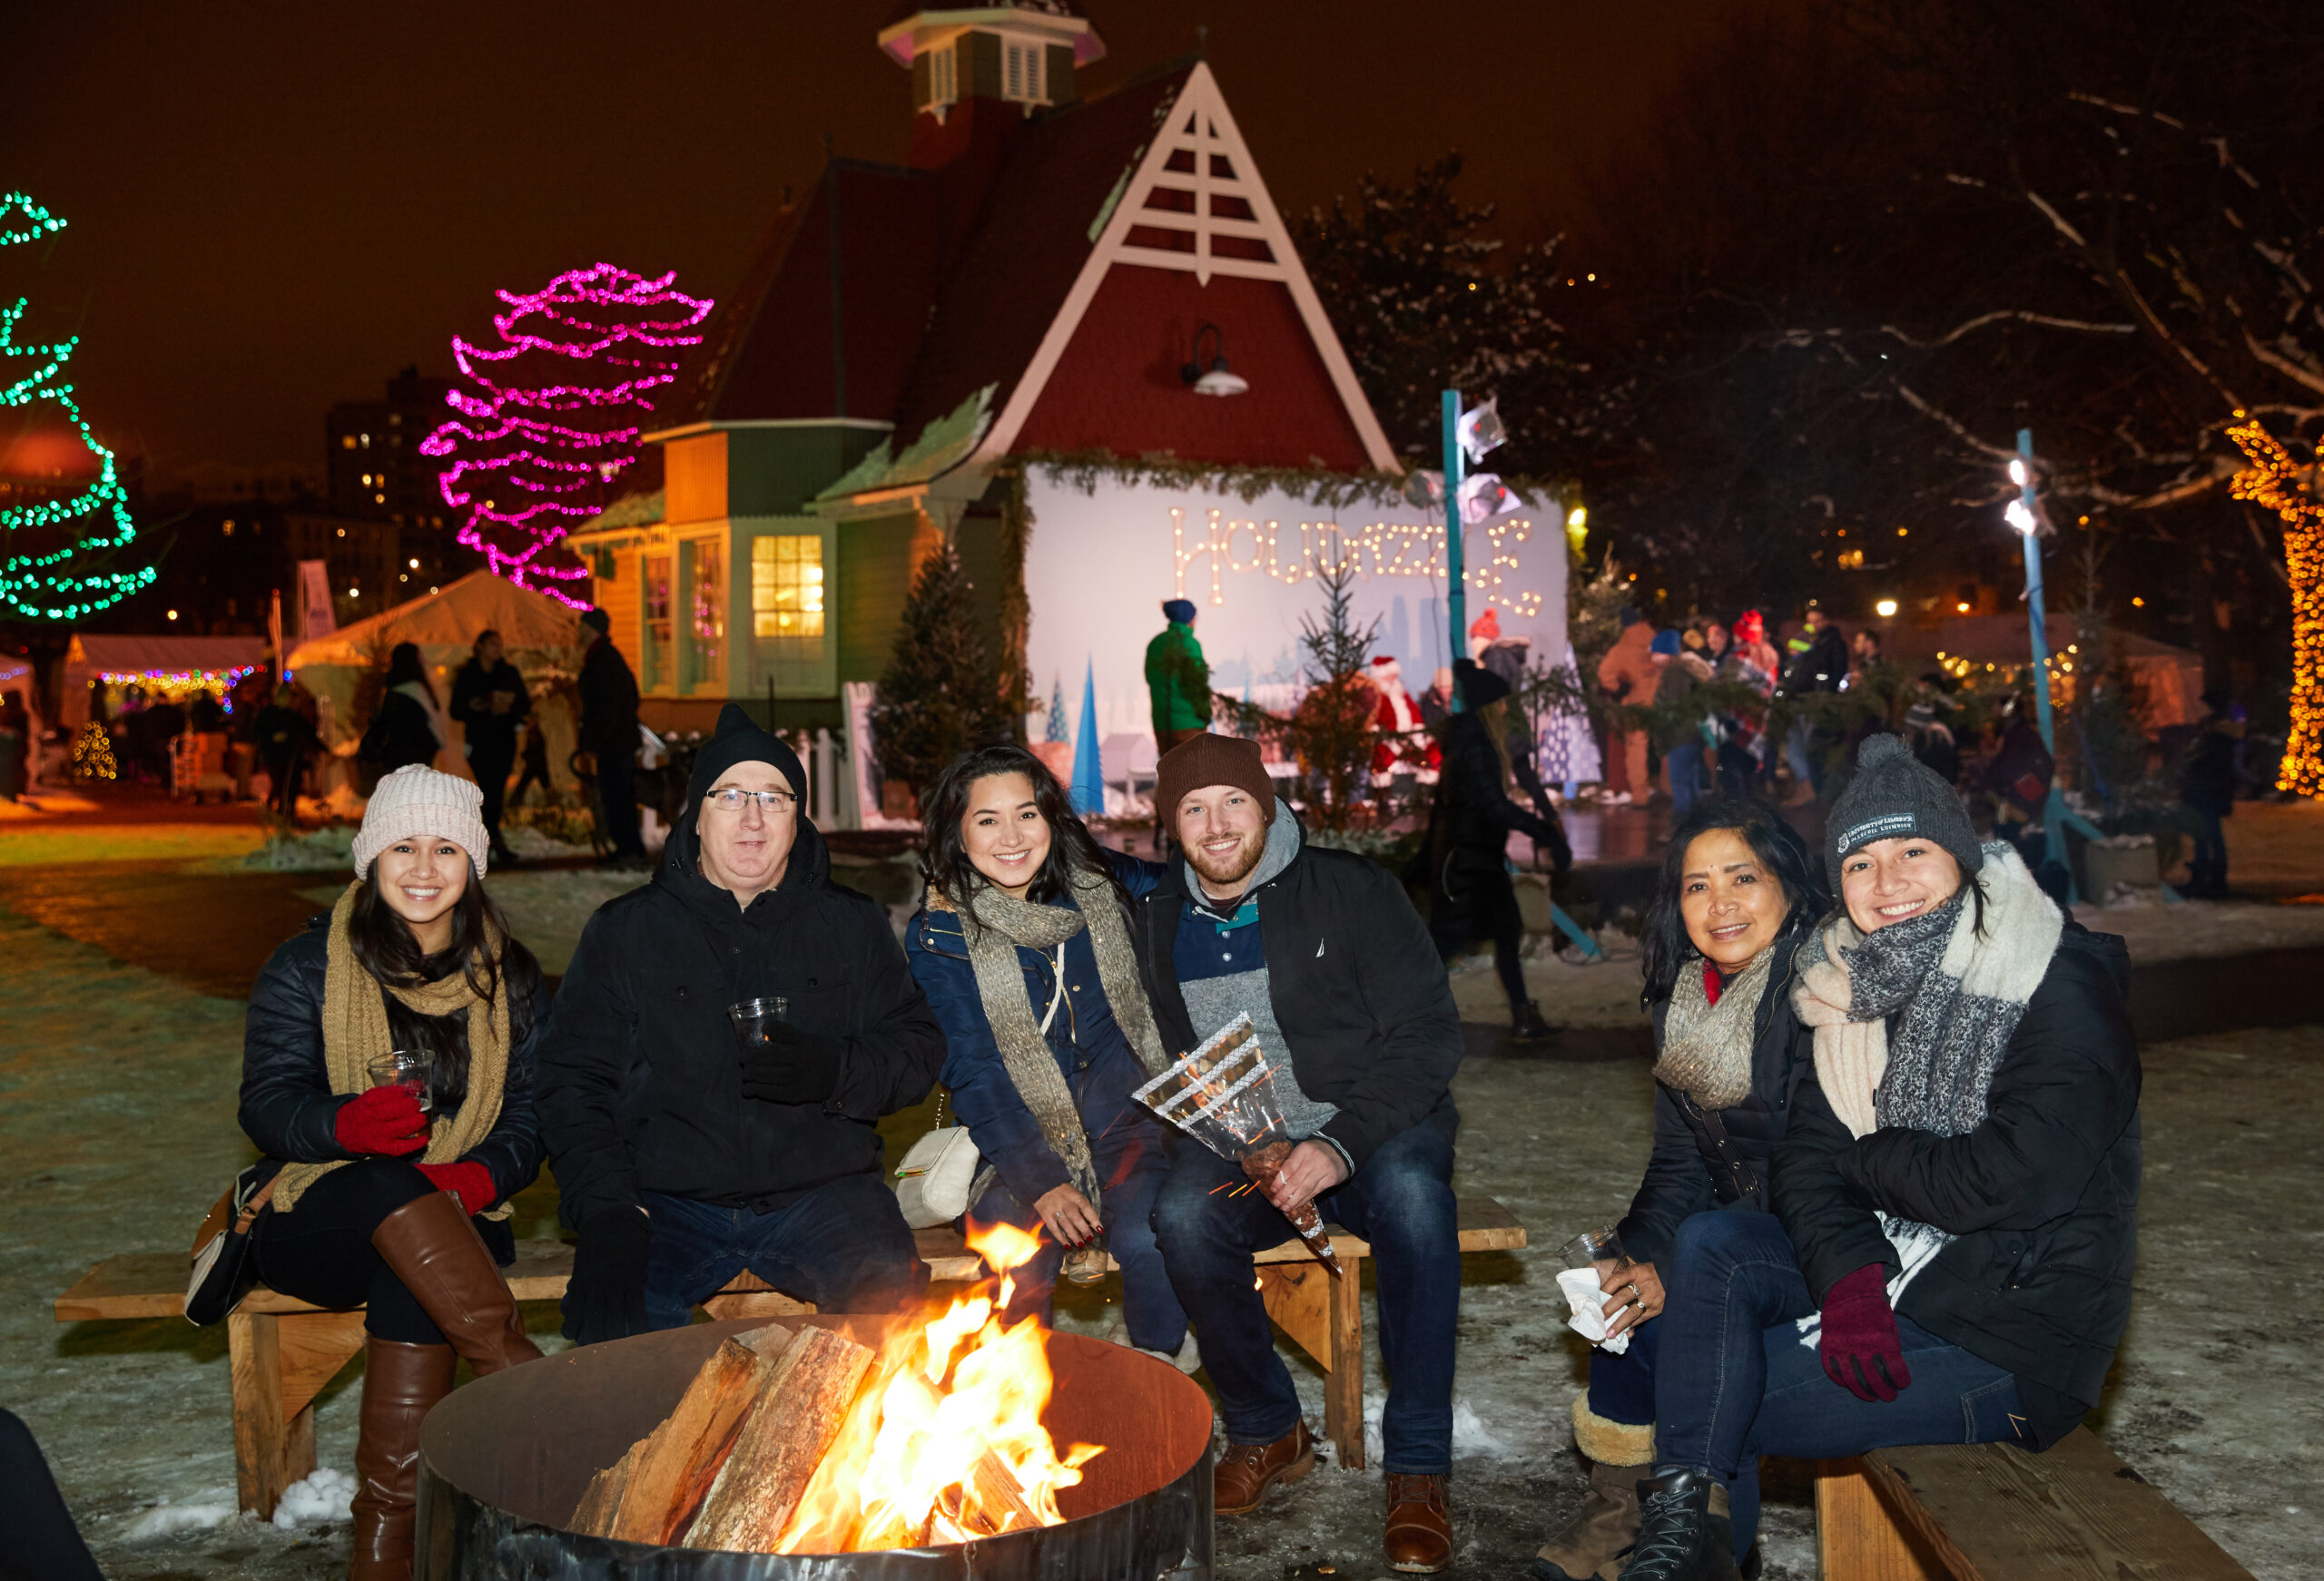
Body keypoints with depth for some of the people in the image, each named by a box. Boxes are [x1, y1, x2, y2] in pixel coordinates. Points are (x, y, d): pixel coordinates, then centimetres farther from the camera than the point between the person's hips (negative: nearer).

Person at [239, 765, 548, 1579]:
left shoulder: (510, 978, 8)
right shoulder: (306, 968, 2)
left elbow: (531, 1116, 5)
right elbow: (266, 1105, -5)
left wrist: (482, 1175, -18)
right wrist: (347, 1123, -28)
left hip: (456, 1222, 1)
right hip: (318, 1221, -1)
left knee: (412, 1279, -35)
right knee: (390, 1187, -37)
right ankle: (524, 1378, -36)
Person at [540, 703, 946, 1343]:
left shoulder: (853, 924, 13)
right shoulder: (623, 931, 10)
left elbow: (919, 1047, 11)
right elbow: (574, 1080, 6)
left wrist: (837, 1072, -12)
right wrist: (609, 1212, -10)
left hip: (821, 1190, 0)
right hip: (667, 1203, 0)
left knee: (897, 1302, -28)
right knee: (607, 1322, -28)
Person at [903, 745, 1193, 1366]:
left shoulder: (1102, 883, 2)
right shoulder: (938, 936, -3)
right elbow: (971, 1072, -8)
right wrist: (1040, 1181, -19)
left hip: (1124, 1122, 1)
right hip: (1017, 1147, -1)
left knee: (1146, 1236, -26)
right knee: (1021, 1258, -26)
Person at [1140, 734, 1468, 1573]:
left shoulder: (1351, 890, -5)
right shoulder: (1159, 922, 8)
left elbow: (1428, 1036, -9)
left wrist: (1341, 1143, -21)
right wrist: (1223, 1144, -7)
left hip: (1373, 1127, -2)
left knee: (1412, 1198, -35)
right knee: (1183, 1218, -29)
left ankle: (1418, 1467, -20)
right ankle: (1266, 1429, -4)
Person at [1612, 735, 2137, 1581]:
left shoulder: (2062, 989, -16)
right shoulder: (1862, 986, 5)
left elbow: (2010, 1185, -26)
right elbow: (1808, 1158, -1)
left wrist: (1872, 1157, -9)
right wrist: (1848, 1275, -20)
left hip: (2016, 1331, -7)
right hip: (1893, 1267, 7)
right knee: (1710, 1244, -17)